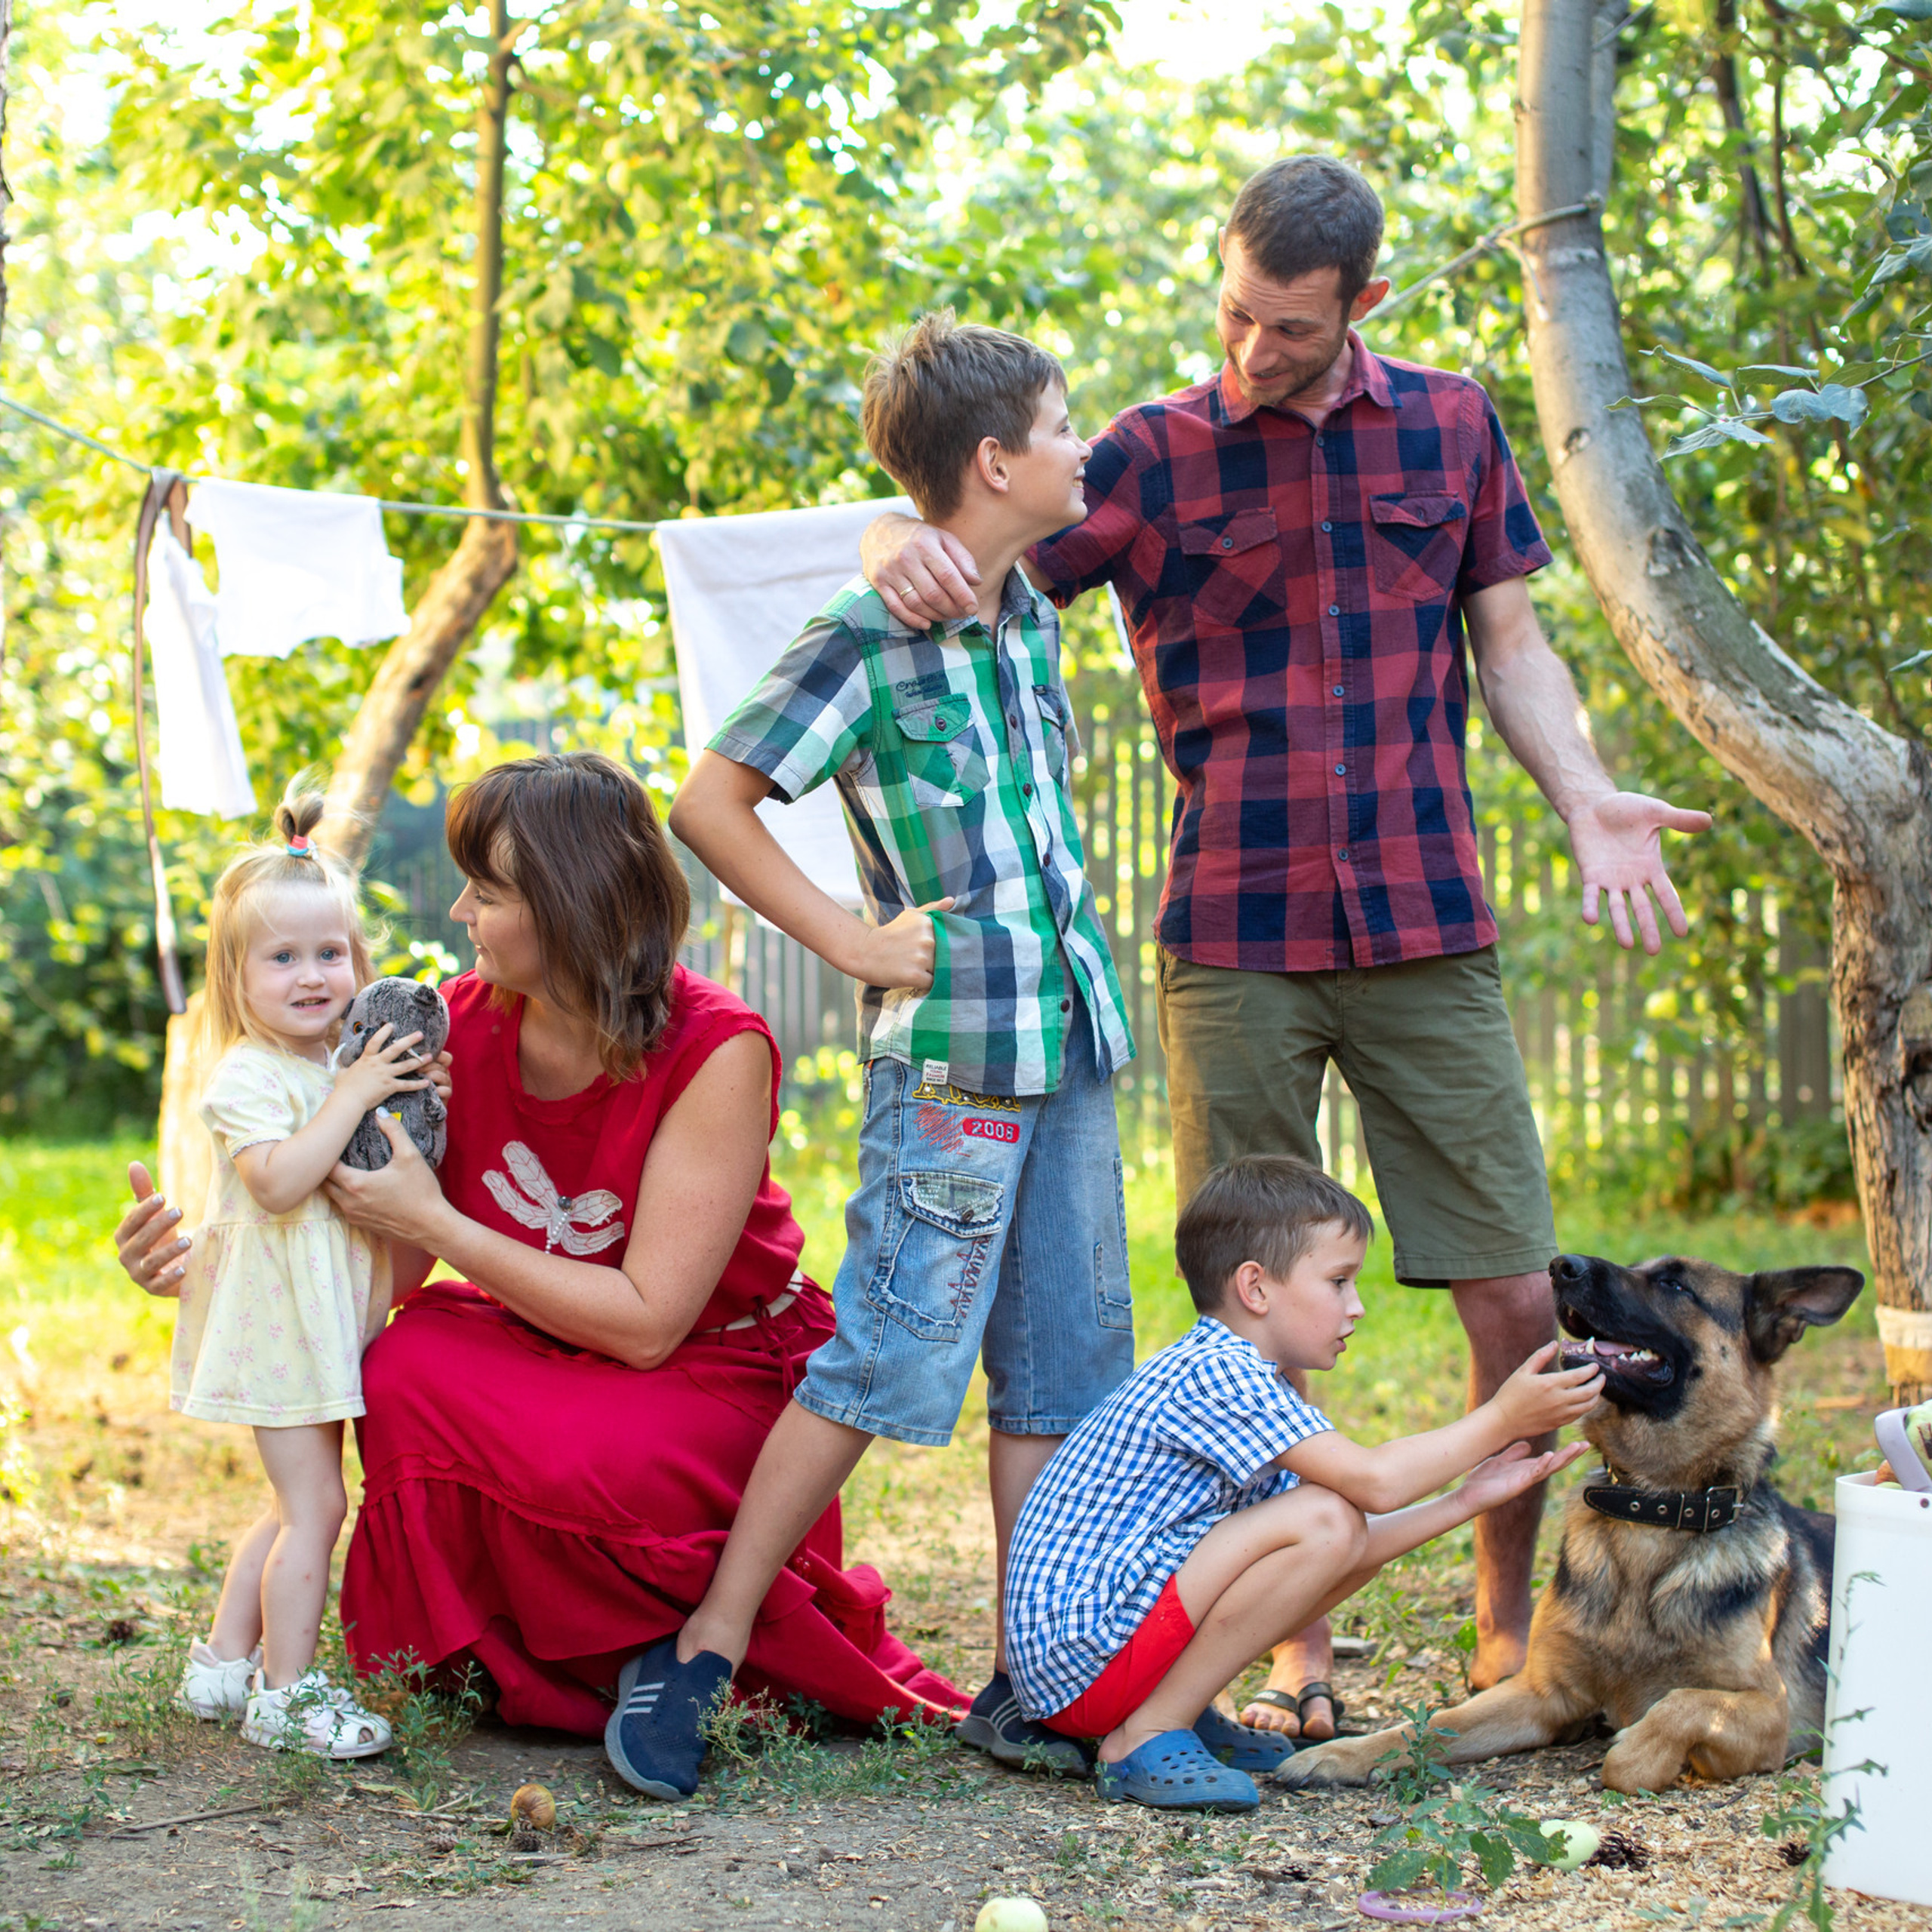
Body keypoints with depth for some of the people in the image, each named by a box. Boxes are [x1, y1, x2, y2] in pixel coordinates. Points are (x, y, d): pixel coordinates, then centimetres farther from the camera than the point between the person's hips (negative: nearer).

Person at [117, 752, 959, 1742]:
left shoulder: (718, 1052, -24)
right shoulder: (461, 1024, -9)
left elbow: (646, 1322, -26)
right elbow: (387, 1268, -1)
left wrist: (434, 1221, -26)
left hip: (722, 1369, -5)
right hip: (553, 1354, 5)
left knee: (578, 1463, -34)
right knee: (405, 1366, -24)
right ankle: (515, 1669, -2)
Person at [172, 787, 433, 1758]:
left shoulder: (342, 1064, 10)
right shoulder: (248, 1076, -16)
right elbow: (279, 1180, -30)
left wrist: (410, 1104, 1)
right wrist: (354, 1095, -28)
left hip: (328, 1318, 9)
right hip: (279, 1320, -9)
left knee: (295, 1506, 16)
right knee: (314, 1505, -8)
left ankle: (222, 1664, 27)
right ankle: (284, 1696, 1)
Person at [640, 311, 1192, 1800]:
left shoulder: (1030, 619, 13)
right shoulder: (867, 637, -11)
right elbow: (710, 802, -12)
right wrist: (855, 944, -12)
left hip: (1072, 1041, 8)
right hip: (952, 1054, -8)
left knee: (1064, 1371, 9)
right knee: (889, 1363, -7)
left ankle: (1032, 1689, 17)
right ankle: (702, 1653, 3)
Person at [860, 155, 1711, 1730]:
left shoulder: (1451, 425, 9)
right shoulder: (1153, 458, 4)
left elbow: (1509, 641, 13)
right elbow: (971, 565, 2)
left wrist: (1586, 801, -3)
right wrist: (908, 551, -23)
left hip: (1427, 932, 2)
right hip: (1234, 947, -1)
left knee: (1519, 1300, 0)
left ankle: (1510, 1627, 19)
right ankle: (1296, 1653, 15)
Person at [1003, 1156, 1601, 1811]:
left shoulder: (1242, 1381, 15)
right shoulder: (1217, 1374, -17)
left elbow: (1346, 1551, 12)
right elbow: (1374, 1481, -24)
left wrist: (1465, 1500, 7)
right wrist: (1500, 1420, -12)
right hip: (1081, 1654, -10)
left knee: (1348, 1537, 11)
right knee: (1325, 1518, -21)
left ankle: (1180, 1709, 10)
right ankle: (1145, 1740, -14)